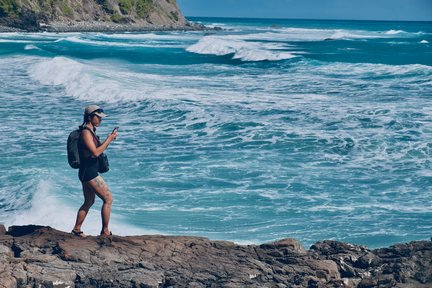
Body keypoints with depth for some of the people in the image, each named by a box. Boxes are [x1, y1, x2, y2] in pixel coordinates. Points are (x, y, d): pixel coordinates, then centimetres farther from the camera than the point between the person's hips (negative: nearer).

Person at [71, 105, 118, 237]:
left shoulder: (91, 131, 14)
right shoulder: (85, 132, -16)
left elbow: (99, 149, 21)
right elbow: (95, 152, -24)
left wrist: (109, 139, 6)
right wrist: (108, 139, -17)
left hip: (89, 172, 10)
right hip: (89, 172, -10)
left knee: (89, 202, 19)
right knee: (108, 198, -8)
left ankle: (76, 229, 27)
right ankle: (105, 231, -4)